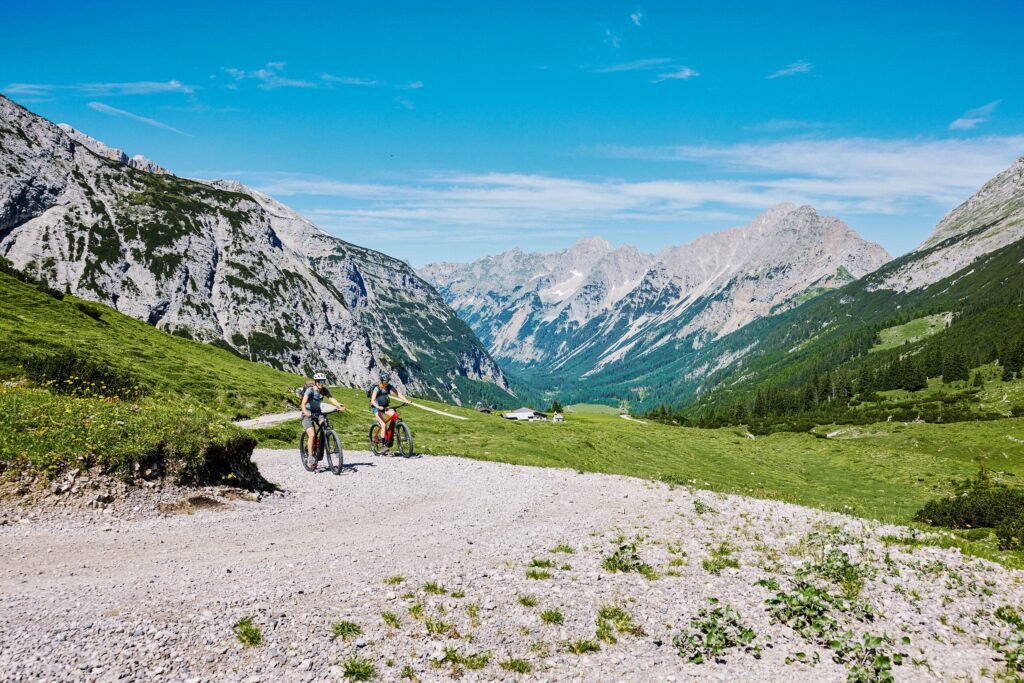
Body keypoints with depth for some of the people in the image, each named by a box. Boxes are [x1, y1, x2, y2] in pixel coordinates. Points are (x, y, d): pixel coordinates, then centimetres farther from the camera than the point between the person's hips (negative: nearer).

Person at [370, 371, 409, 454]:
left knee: (394, 414, -25)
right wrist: (378, 407, -45)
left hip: (385, 406, 5)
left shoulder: (390, 387, -7)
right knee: (383, 425, -18)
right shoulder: (377, 388, -19)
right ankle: (384, 445, -11)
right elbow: (372, 401, -27)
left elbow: (398, 394, -17)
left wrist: (406, 400, -32)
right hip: (377, 408, -5)